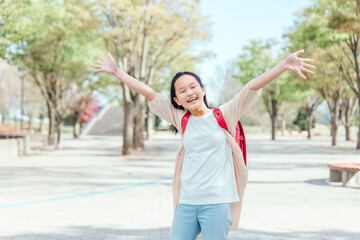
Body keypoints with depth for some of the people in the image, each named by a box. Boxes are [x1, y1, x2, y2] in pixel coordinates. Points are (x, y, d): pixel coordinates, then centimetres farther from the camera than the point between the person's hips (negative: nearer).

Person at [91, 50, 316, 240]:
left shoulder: (224, 116, 1)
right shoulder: (181, 120, 10)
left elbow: (252, 88, -10)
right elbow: (149, 93, 11)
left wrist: (284, 65, -21)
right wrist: (117, 72, 15)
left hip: (217, 204, -4)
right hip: (186, 204, 4)